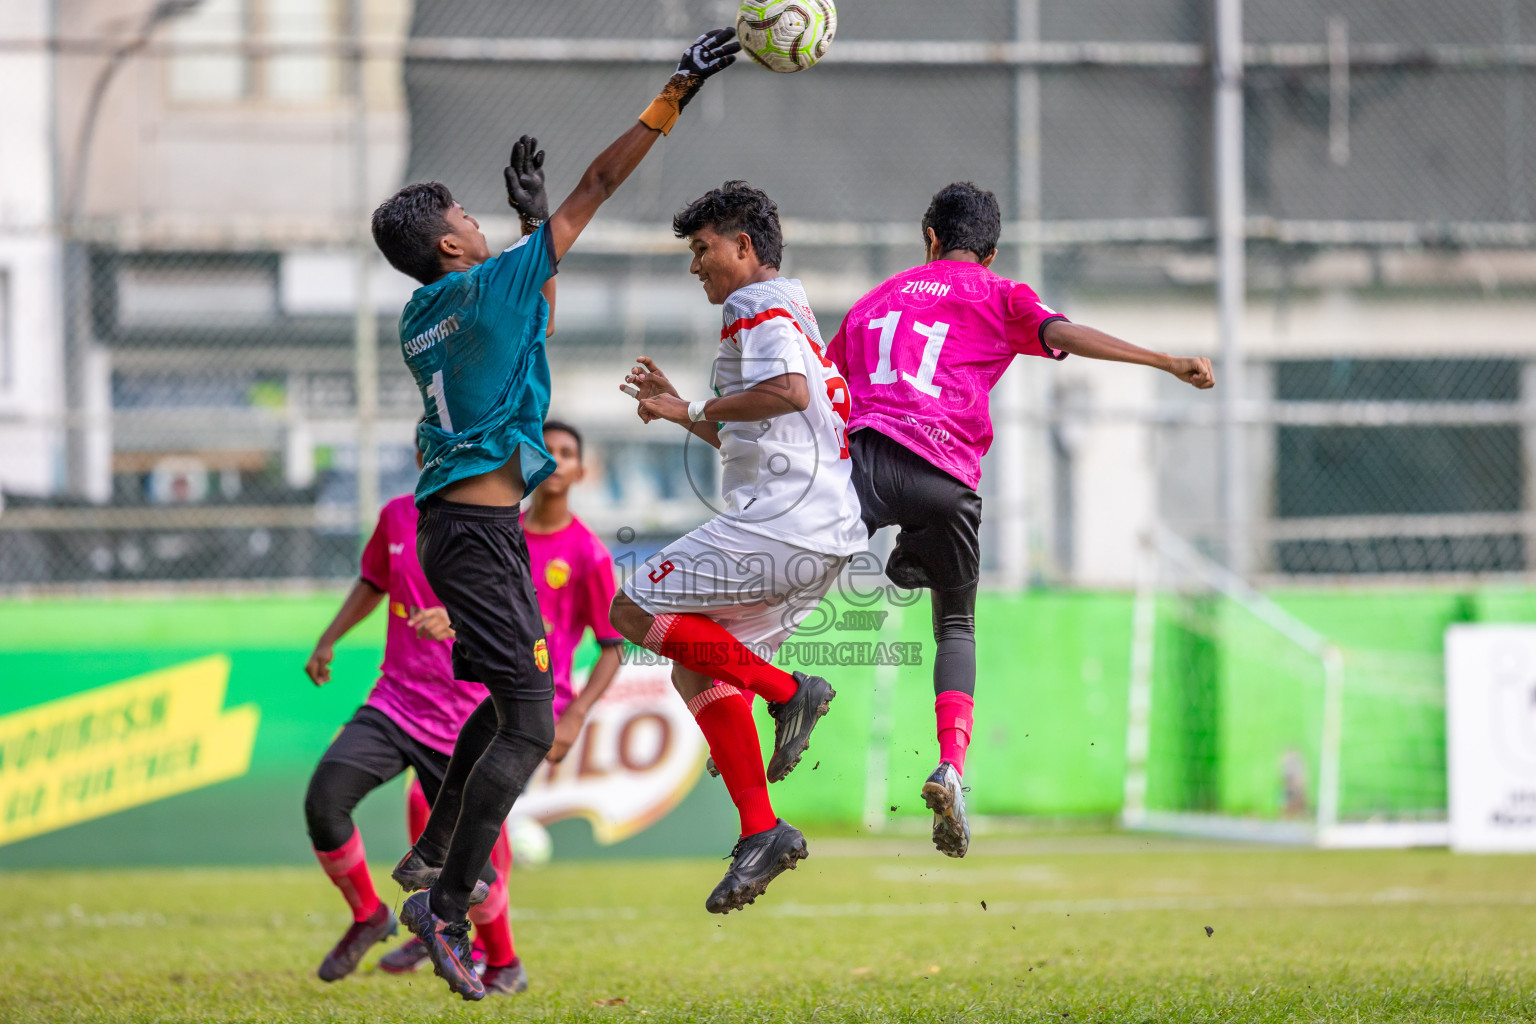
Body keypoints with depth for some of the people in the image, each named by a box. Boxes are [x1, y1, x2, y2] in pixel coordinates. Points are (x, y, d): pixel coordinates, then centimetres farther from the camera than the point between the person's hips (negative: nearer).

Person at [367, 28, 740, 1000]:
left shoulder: (423, 319, 12)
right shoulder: (490, 286, -10)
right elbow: (598, 187, -7)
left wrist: (530, 215, 27)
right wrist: (677, 94, -2)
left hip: (454, 520, 9)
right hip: (482, 529, -9)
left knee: (509, 697, 24)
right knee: (530, 721, -11)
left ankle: (431, 856, 26)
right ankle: (447, 908, -16)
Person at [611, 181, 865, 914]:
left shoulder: (756, 305, -4)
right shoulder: (791, 315, 28)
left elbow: (789, 391, -23)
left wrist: (706, 410, -10)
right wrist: (683, 412, 29)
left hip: (782, 519, -10)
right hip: (831, 535, 10)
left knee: (636, 612, -7)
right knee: (696, 671, 12)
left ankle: (786, 690, -9)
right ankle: (759, 830, 4)